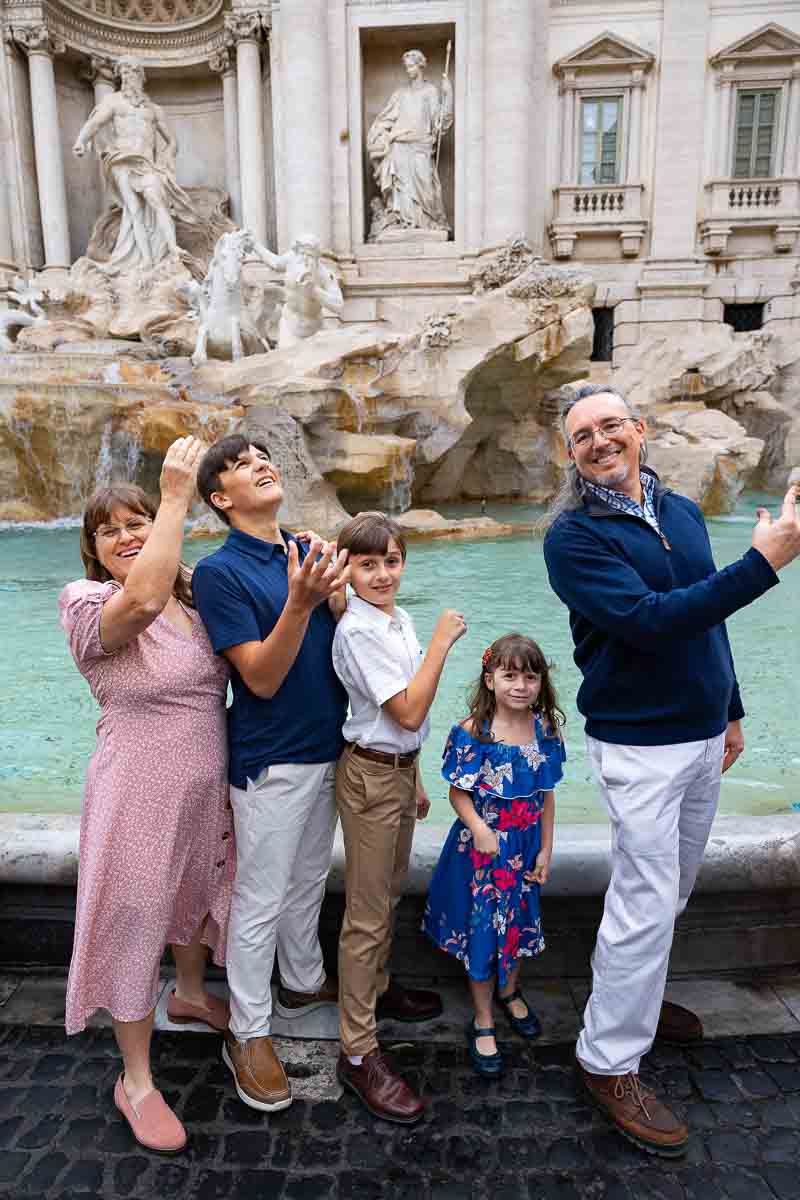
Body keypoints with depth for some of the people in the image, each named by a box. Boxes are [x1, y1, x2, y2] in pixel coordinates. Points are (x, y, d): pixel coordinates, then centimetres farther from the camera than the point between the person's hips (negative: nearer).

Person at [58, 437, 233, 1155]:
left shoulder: (195, 595, 2)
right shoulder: (88, 604, -18)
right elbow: (142, 600, -41)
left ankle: (190, 994, 56)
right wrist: (177, 497, -35)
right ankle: (136, 1081, 30)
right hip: (141, 791, -6)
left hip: (208, 781, 7)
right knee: (136, 923, 8)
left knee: (196, 895, 27)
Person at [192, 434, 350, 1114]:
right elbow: (261, 678, -20)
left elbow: (344, 643, 7)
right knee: (260, 900, 8)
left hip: (327, 746, 6)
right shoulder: (218, 572, -15)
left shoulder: (309, 552, 3)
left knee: (308, 881, 23)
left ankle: (303, 981, 45)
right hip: (271, 758, -6)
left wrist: (337, 595, -14)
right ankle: (248, 1033, 27)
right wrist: (300, 603, -35)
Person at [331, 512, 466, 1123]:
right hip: (372, 776, -9)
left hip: (399, 768, 9)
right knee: (368, 913, 1)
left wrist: (415, 779, 18)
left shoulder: (399, 620, 6)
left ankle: (377, 988, 45)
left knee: (389, 892, 24)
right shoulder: (358, 631, -21)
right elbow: (408, 712, -24)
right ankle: (359, 1053, 14)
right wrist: (442, 641, -23)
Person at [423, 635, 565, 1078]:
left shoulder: (545, 730, -5)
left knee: (519, 920, 21)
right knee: (482, 927, 7)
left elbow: (546, 794, 2)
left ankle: (510, 992, 49)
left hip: (525, 846, 4)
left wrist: (545, 850, 4)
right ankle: (482, 1022, 27)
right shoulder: (472, 733, -19)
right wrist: (479, 829, -28)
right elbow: (458, 792, -12)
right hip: (482, 845, -4)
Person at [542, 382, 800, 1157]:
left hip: (702, 736, 7)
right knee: (646, 903, -1)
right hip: (639, 744, -7)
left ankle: (633, 998, 41)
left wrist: (731, 711, 17)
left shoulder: (682, 512, 7)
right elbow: (646, 620, -26)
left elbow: (708, 618, 14)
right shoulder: (573, 536, -14)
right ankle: (609, 1061, 18)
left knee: (669, 890, 19)